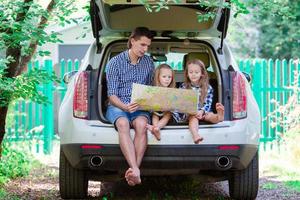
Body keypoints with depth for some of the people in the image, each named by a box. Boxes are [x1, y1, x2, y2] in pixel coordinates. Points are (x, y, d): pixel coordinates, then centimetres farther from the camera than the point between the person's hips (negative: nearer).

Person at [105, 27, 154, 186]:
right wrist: (125, 107, -25)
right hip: (118, 106, -2)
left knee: (141, 124, -35)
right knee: (123, 123, -38)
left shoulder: (149, 63, 13)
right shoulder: (115, 62, 1)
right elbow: (112, 95, -5)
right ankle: (136, 171, -52)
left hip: (140, 108, 2)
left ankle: (134, 170, -46)